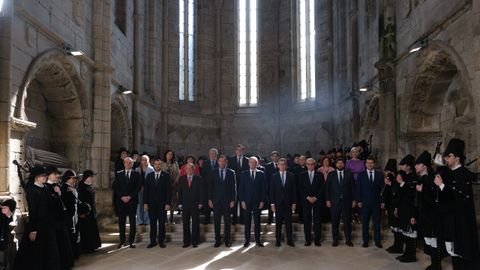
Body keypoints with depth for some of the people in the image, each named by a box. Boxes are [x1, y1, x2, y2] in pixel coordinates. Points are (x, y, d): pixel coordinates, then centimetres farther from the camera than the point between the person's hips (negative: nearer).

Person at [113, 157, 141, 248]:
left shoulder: (136, 175, 6)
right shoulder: (118, 174, 9)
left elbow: (138, 187, -1)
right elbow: (115, 187, 3)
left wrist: (130, 196, -10)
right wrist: (122, 197, -9)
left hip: (132, 200, -1)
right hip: (121, 200, 1)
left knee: (132, 221, 1)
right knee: (121, 221, 3)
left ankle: (131, 241, 9)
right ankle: (122, 240, 12)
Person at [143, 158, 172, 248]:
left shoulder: (166, 176, 1)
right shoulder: (149, 176, 9)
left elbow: (169, 190, -2)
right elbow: (145, 190, 7)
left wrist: (168, 203, -9)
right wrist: (145, 203, -1)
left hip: (162, 204, -2)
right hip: (151, 203, 2)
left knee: (162, 223, 3)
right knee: (152, 223, 5)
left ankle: (161, 241, 12)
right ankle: (153, 241, 12)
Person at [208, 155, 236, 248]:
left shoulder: (231, 172, 3)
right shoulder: (213, 173, 7)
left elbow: (233, 187, 2)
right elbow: (210, 187, 6)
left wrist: (233, 200, -4)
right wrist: (210, 199, 0)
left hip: (227, 200, -1)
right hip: (216, 200, 1)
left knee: (227, 221, 5)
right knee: (216, 221, 3)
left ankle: (227, 240, 14)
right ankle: (217, 240, 11)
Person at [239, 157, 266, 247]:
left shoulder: (261, 174, 5)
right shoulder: (244, 174, 6)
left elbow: (264, 188, 3)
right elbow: (241, 188, 4)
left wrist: (262, 201, -4)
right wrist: (242, 201, -5)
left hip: (257, 201, 0)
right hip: (246, 201, 0)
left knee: (257, 221, 5)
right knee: (247, 222, 2)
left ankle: (257, 240, 12)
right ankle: (247, 240, 9)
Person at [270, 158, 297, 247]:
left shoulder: (291, 176, 4)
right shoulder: (274, 176, 4)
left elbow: (294, 190, 3)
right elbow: (272, 191, 3)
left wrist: (294, 202, -2)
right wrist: (272, 203, -4)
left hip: (288, 203, 0)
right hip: (278, 203, 0)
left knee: (288, 222, 2)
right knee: (278, 223, 4)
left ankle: (289, 240, 10)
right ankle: (278, 240, 11)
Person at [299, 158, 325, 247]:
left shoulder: (320, 175, 7)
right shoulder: (302, 175, 8)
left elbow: (322, 188, 2)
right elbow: (301, 188, 3)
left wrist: (315, 197, -8)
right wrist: (308, 197, -7)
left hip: (317, 200, 0)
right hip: (306, 200, 0)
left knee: (317, 221, 0)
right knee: (307, 221, 0)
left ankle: (317, 240, 7)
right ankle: (308, 240, 7)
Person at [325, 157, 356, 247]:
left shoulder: (349, 174, 6)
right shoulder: (331, 174, 6)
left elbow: (353, 187, 5)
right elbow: (327, 188, 4)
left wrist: (354, 200, 0)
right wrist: (327, 200, -2)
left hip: (346, 201, 0)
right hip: (334, 201, 0)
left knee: (347, 221, 5)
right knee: (335, 222, 4)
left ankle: (348, 240, 15)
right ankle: (335, 240, 13)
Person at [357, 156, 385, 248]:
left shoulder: (380, 174, 5)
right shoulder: (361, 174, 4)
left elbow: (382, 188, 4)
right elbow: (358, 188, 3)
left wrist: (382, 201, -1)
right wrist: (359, 201, -4)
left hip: (377, 202, 0)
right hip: (365, 202, 0)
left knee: (377, 223, 4)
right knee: (365, 223, 5)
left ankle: (377, 241, 12)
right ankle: (365, 241, 14)